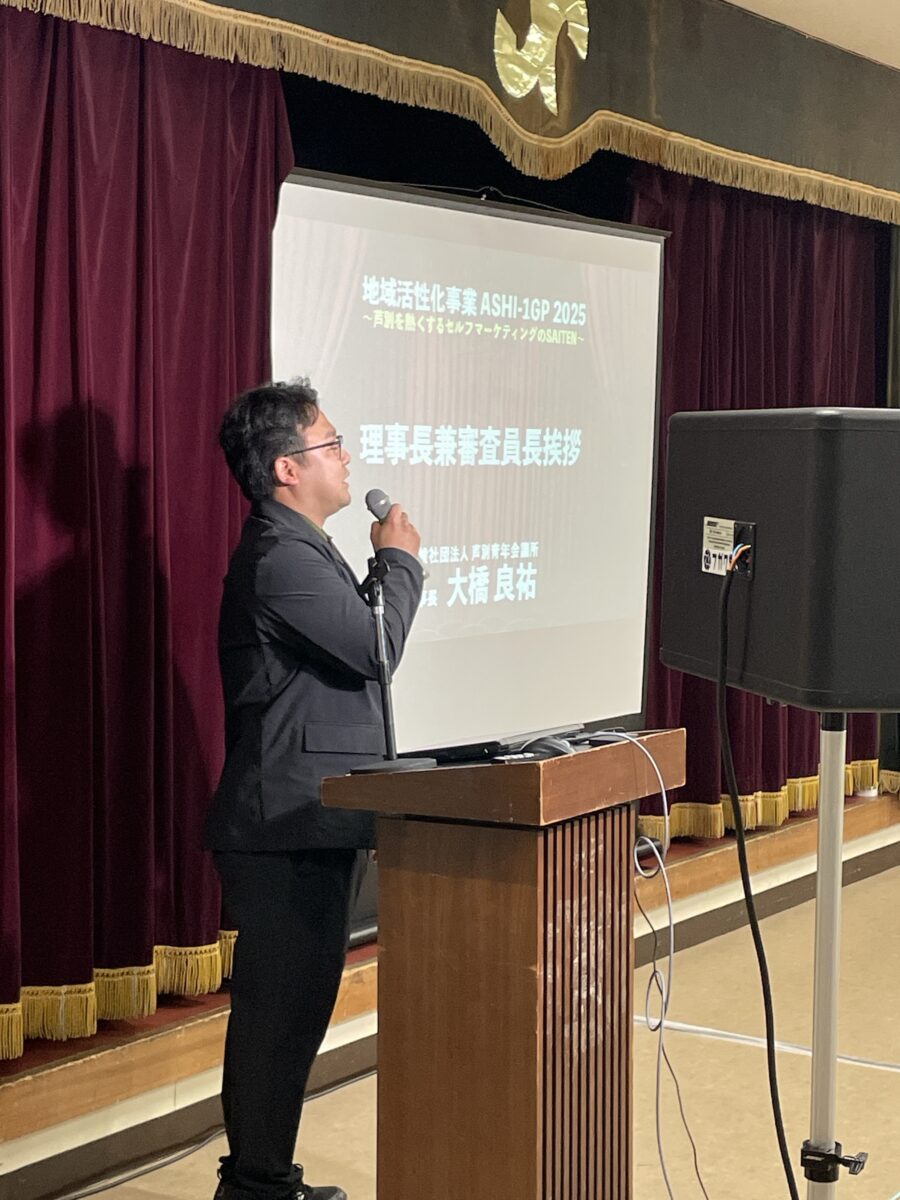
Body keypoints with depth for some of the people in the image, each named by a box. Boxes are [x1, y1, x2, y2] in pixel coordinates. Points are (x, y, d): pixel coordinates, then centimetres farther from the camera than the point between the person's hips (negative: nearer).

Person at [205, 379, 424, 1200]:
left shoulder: (297, 549, 17)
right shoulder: (279, 557, -18)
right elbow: (379, 647, -18)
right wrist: (401, 558, -6)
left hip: (310, 824, 11)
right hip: (289, 829, -11)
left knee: (290, 1008, 16)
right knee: (280, 1009, -3)